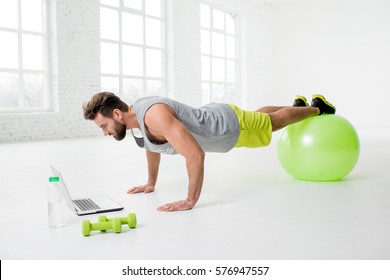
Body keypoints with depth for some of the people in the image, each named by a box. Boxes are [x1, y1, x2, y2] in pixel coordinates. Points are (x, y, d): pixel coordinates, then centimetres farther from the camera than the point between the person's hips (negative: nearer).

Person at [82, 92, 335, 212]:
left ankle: (317, 107, 47)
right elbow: (153, 148, 10)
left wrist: (191, 200, -41)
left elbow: (196, 155, -47)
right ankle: (297, 103, 62)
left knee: (275, 121, 19)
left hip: (234, 125, -8)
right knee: (260, 114, 34)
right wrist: (151, 183, 14)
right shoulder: (136, 116, -11)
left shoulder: (154, 115, -41)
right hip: (217, 118, 8)